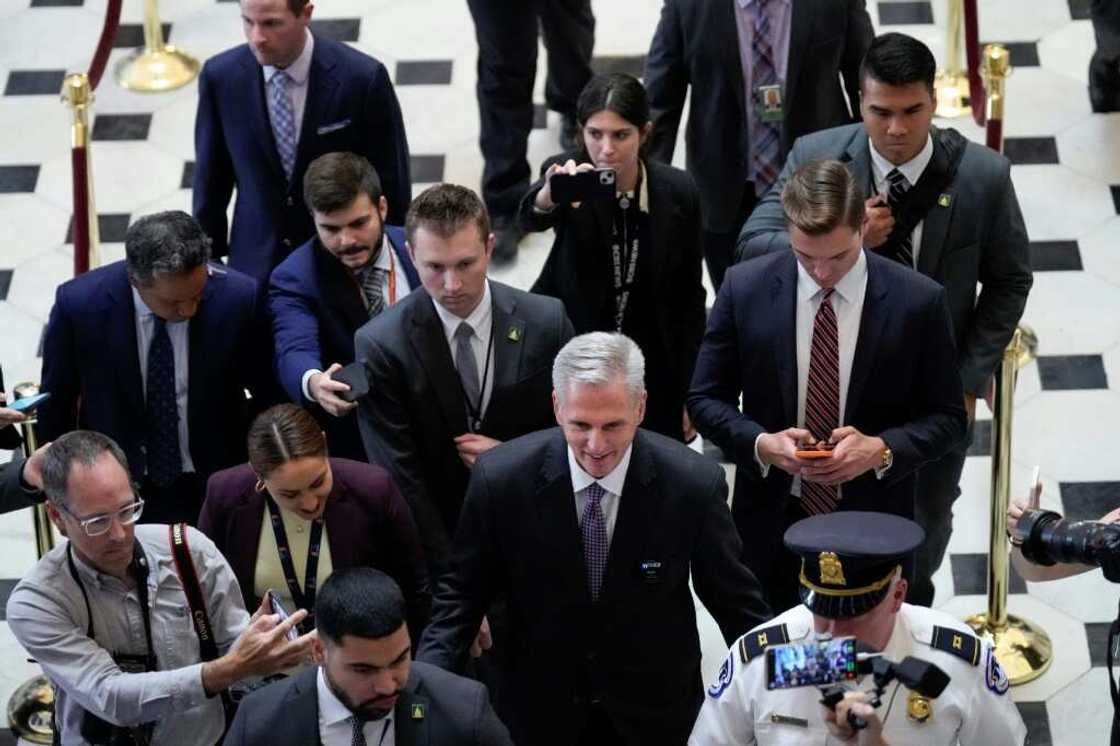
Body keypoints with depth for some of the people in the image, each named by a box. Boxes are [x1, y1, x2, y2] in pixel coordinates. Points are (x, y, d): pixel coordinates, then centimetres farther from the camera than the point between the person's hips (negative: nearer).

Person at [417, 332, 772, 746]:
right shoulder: (500, 478, -17)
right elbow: (462, 593, -6)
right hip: (541, 711, 0)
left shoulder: (695, 483, -18)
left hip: (656, 712, 0)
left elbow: (735, 600, -5)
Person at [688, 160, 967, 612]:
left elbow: (947, 418, -2)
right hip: (772, 524, 1)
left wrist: (882, 450, -22)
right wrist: (760, 443, -19)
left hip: (872, 528, -1)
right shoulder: (744, 288, -8)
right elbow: (706, 399, 1)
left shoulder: (918, 301, -11)